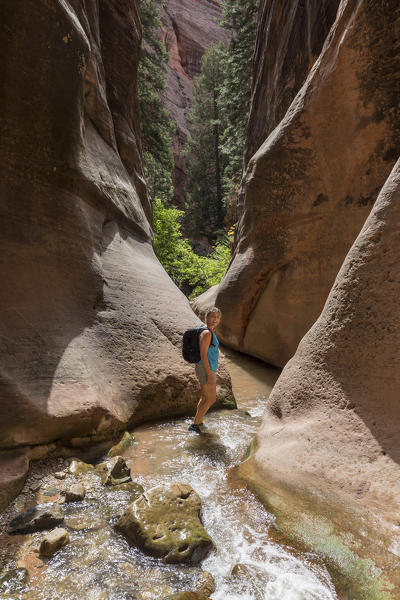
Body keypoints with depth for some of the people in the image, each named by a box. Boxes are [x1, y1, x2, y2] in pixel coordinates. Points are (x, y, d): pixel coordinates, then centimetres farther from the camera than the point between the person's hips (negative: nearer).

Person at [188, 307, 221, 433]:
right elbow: (203, 355, -22)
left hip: (208, 369, 10)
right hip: (206, 369, -10)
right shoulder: (206, 333, -19)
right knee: (211, 399, -3)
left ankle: (199, 421, 33)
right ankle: (194, 424, 7)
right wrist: (210, 375, -22)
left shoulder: (211, 332, 12)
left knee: (205, 397, 19)